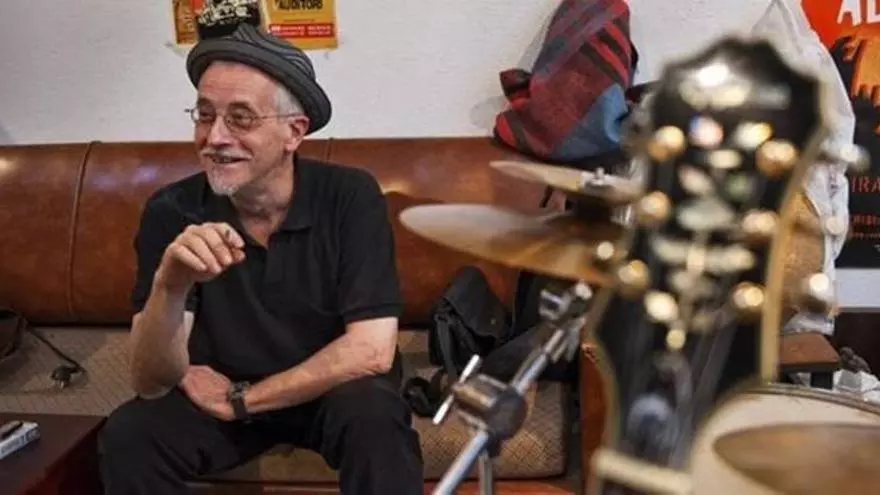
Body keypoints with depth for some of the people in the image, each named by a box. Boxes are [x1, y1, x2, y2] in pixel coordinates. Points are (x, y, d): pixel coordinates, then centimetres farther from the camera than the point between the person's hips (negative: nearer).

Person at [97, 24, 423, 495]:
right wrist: (169, 286, -41)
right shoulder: (170, 211, -17)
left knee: (373, 416, -33)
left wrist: (240, 398, -19)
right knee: (127, 436, -24)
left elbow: (371, 350, -26)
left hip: (334, 389, -2)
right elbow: (151, 383, -21)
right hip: (215, 391, 2)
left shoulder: (351, 196, -21)